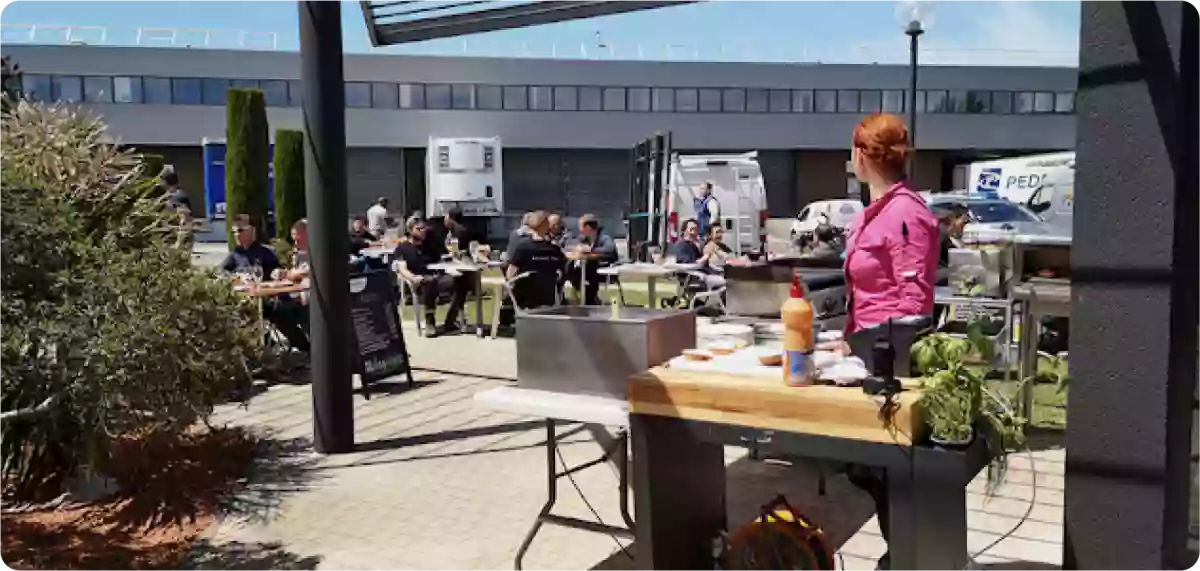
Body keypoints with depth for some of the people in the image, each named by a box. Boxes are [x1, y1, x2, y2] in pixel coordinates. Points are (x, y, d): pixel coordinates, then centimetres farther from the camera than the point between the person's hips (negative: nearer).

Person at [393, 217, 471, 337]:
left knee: (463, 280, -24)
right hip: (419, 284, -5)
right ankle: (430, 322, -32)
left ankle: (450, 322, -22)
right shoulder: (402, 248, 11)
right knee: (430, 281, -42)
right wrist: (413, 278, -26)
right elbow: (402, 269, -4)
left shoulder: (431, 244, 26)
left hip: (438, 278, 5)